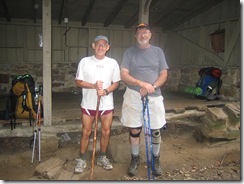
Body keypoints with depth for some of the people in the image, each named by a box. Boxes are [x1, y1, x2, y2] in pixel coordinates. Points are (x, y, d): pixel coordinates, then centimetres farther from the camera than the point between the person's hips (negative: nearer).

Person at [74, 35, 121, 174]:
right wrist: (94, 86, -18)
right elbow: (78, 82, -2)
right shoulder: (85, 61, -3)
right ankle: (82, 160, 22)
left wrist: (106, 91, -16)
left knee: (106, 132, 9)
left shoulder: (113, 63, 0)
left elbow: (116, 83, 3)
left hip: (107, 104, 2)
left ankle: (102, 157, 29)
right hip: (88, 103, -1)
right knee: (86, 132, 7)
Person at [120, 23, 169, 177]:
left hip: (154, 96, 1)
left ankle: (156, 159, 28)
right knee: (134, 130, 8)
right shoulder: (129, 52, 4)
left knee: (156, 131, 6)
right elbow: (123, 75, -5)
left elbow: (164, 75, 4)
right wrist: (142, 84, -17)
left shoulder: (158, 51, 7)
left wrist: (152, 87, -14)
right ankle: (135, 158, 27)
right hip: (133, 96, 0)